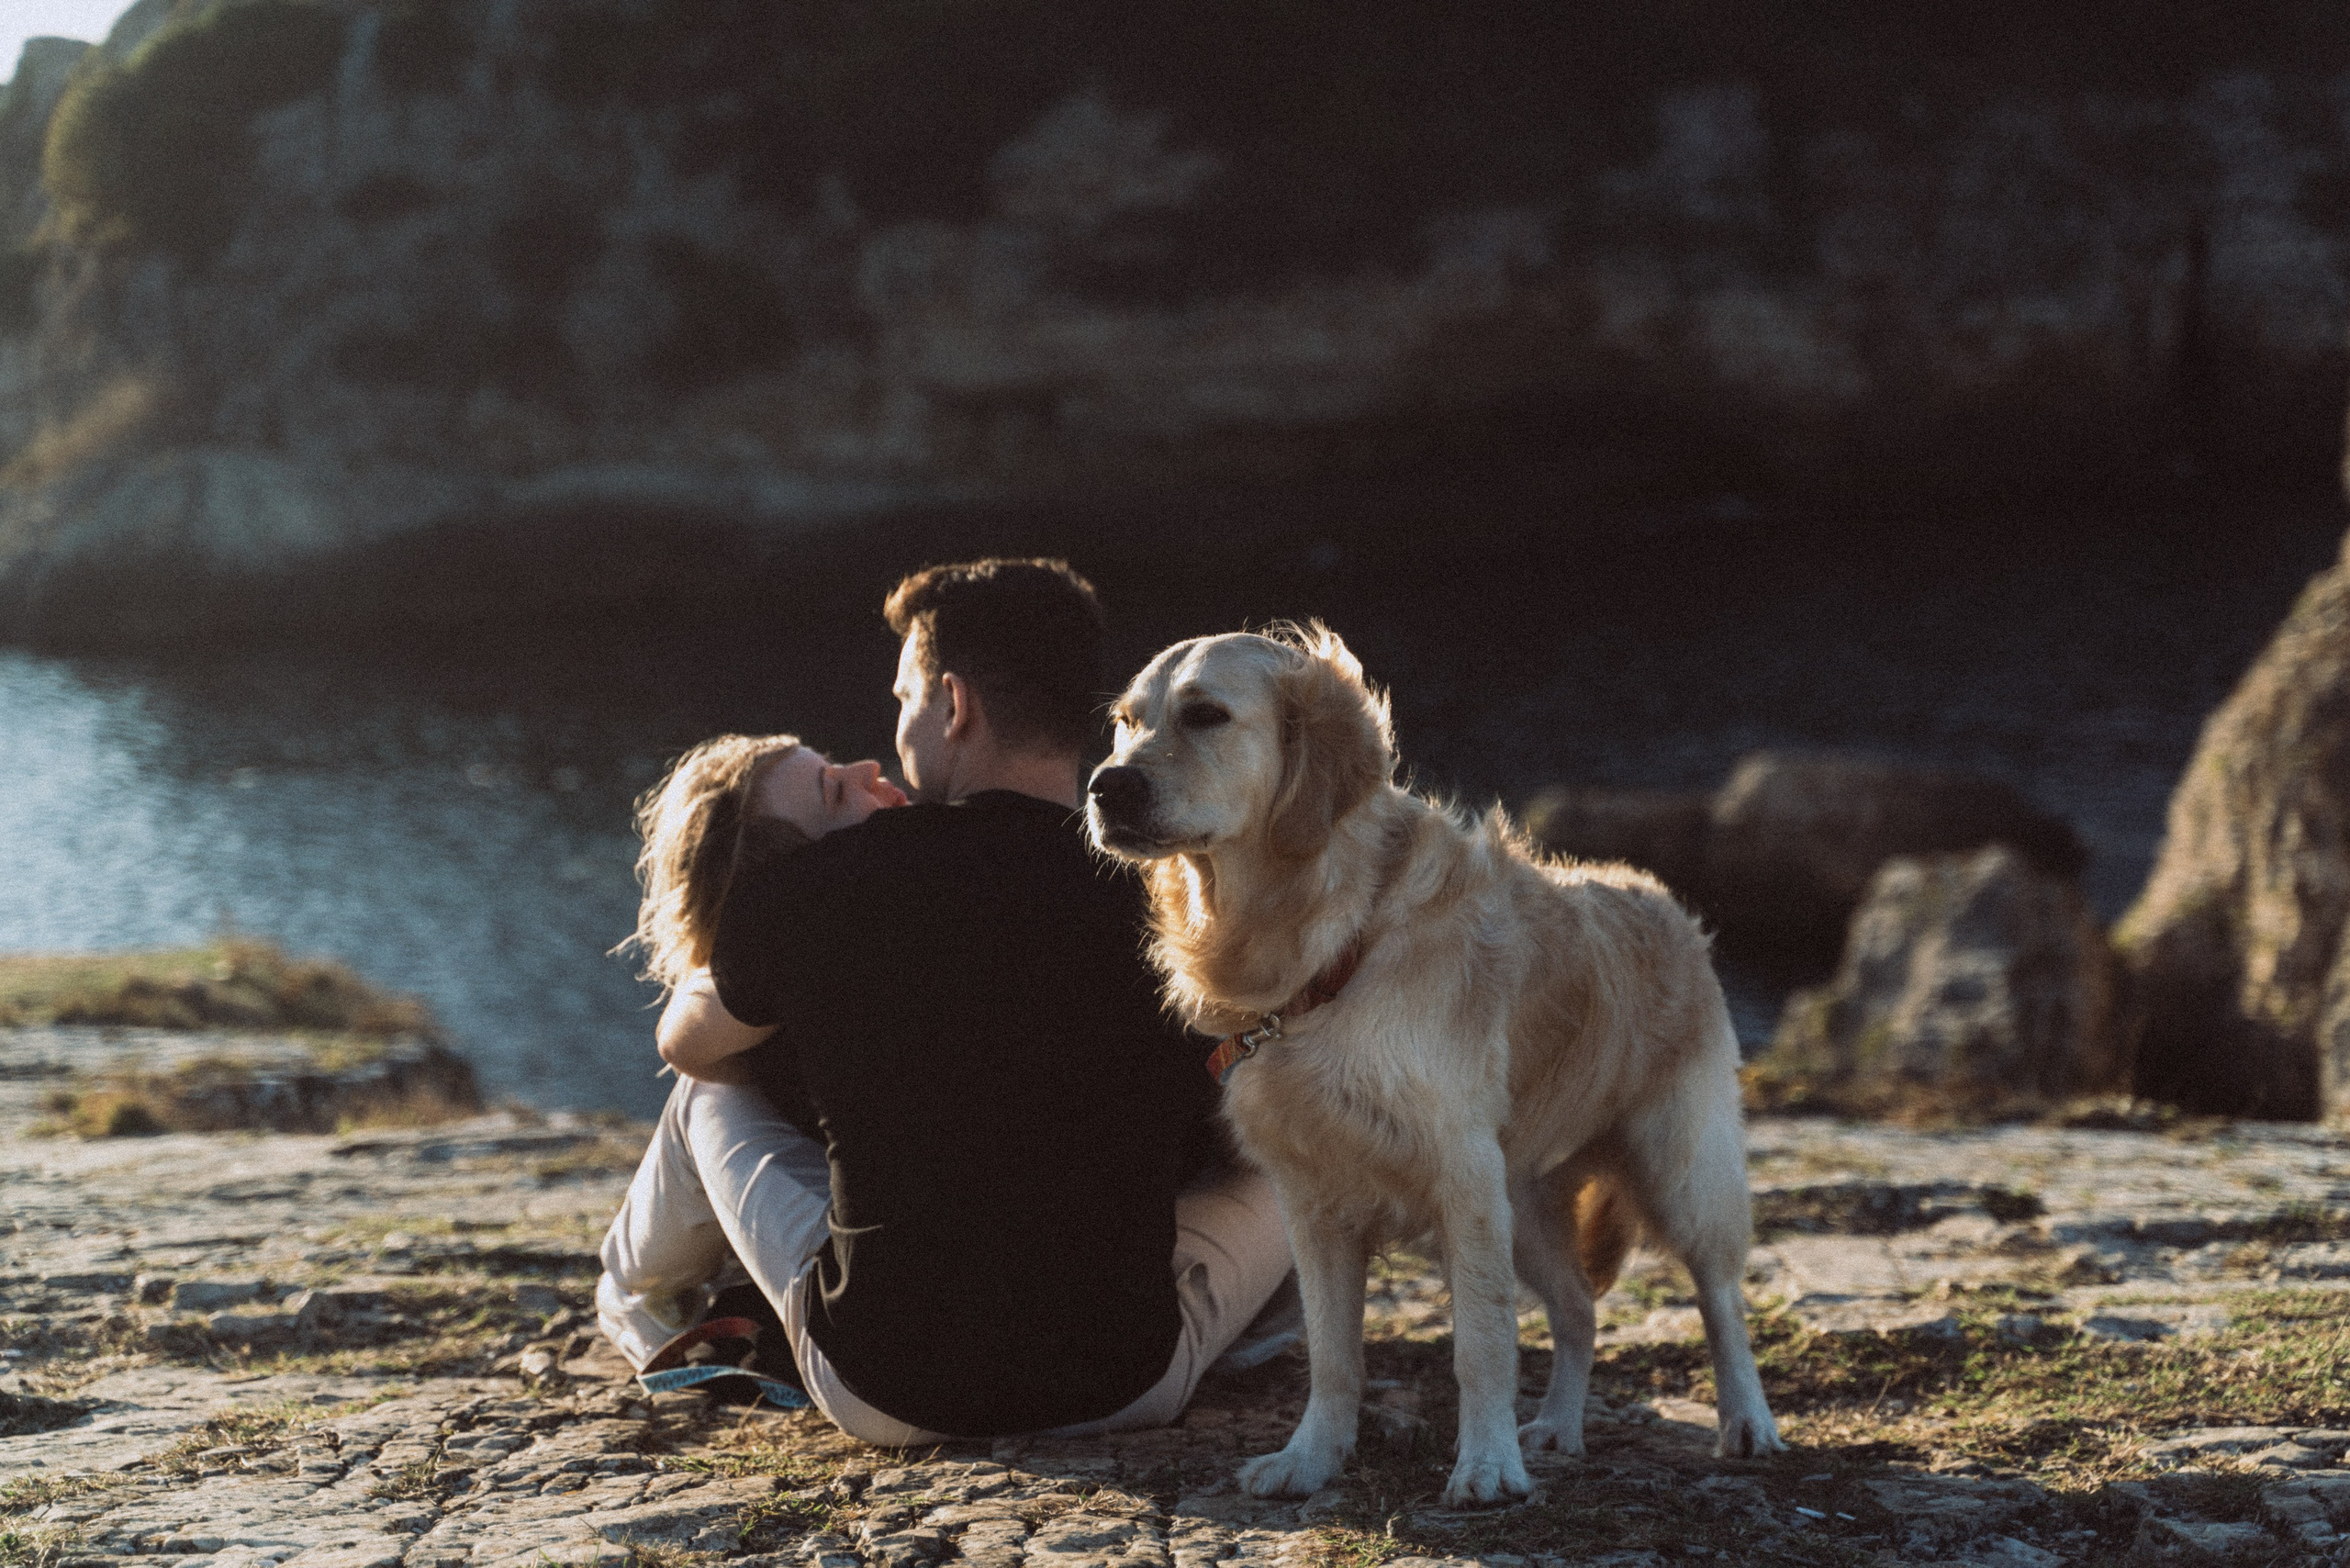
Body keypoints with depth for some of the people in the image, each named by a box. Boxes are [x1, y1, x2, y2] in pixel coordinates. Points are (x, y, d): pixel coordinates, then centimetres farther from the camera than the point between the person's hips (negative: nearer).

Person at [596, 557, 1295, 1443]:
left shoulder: (822, 886, -12)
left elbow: (686, 1042, 9)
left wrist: (743, 865, 27)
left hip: (886, 1394, 0)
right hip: (1125, 1386, 0)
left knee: (713, 1095, 25)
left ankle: (638, 1298, 54)